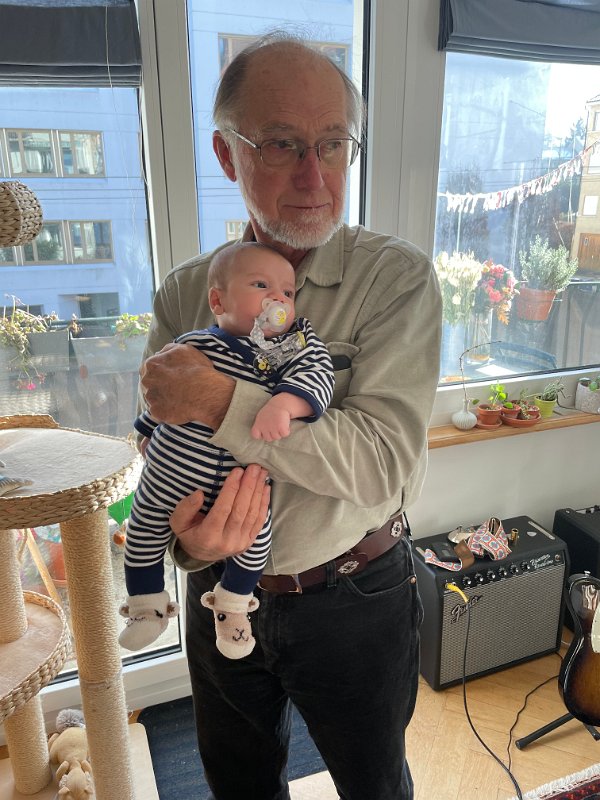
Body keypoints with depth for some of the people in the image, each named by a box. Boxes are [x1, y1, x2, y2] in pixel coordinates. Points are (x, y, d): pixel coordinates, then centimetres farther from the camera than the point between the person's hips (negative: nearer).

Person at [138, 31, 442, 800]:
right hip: (219, 592, 4)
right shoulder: (185, 291, -5)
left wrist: (228, 404, -31)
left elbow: (386, 462, -25)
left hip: (353, 599, -3)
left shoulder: (398, 277, -16)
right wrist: (186, 533, -23)